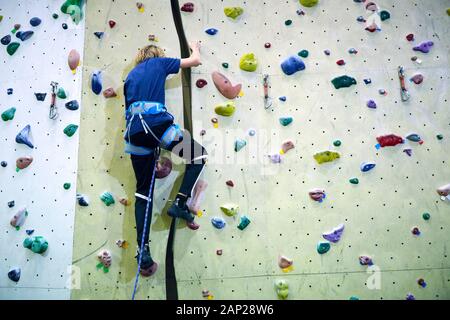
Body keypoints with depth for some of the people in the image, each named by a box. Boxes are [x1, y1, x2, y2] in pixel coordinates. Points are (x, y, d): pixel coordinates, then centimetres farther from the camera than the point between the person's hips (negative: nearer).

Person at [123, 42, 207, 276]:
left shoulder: (131, 75, 30)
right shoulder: (159, 62, 17)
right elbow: (195, 61, 22)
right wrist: (195, 48, 45)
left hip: (133, 131, 6)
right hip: (155, 123, -5)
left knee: (143, 190, 6)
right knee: (199, 154, 13)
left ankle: (143, 251, 1)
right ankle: (180, 203, 0)